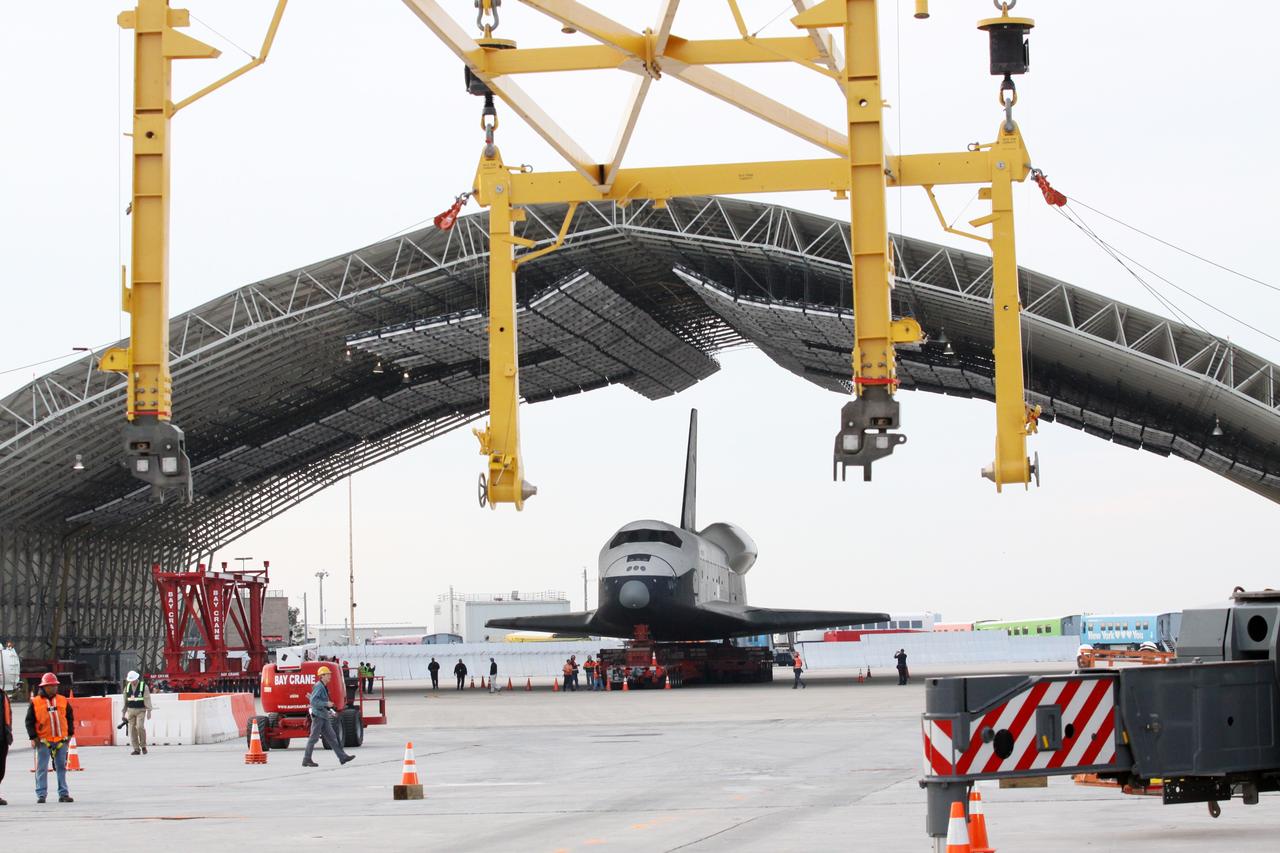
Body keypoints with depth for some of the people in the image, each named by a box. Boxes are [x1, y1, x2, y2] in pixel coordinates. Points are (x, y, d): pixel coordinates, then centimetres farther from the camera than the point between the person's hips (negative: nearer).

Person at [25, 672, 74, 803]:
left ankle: (63, 794, 13)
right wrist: (33, 737, -6)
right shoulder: (35, 702, -2)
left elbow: (70, 717, 16)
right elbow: (29, 721, 1)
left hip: (61, 740, 3)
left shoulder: (63, 701, 7)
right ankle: (41, 795, 4)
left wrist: (70, 733, 8)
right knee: (42, 768, -1)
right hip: (43, 741, -3)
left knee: (61, 767, 7)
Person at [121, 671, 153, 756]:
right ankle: (136, 749, 2)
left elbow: (147, 699, -8)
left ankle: (143, 746, -2)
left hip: (141, 710, -4)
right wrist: (124, 713, 13)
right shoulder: (127, 687, 8)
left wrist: (149, 711, -14)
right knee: (132, 729, -2)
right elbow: (125, 701, 14)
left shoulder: (144, 686, -5)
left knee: (140, 726, -20)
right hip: (131, 710, 4)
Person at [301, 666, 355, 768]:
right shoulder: (318, 686, -13)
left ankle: (342, 757, 4)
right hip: (318, 715, -10)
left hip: (324, 717, 10)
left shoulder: (324, 687, 17)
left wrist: (331, 711, 19)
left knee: (332, 737, 6)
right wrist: (326, 704, -21)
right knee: (313, 738, -4)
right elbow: (314, 701, -23)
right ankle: (306, 760, 1)